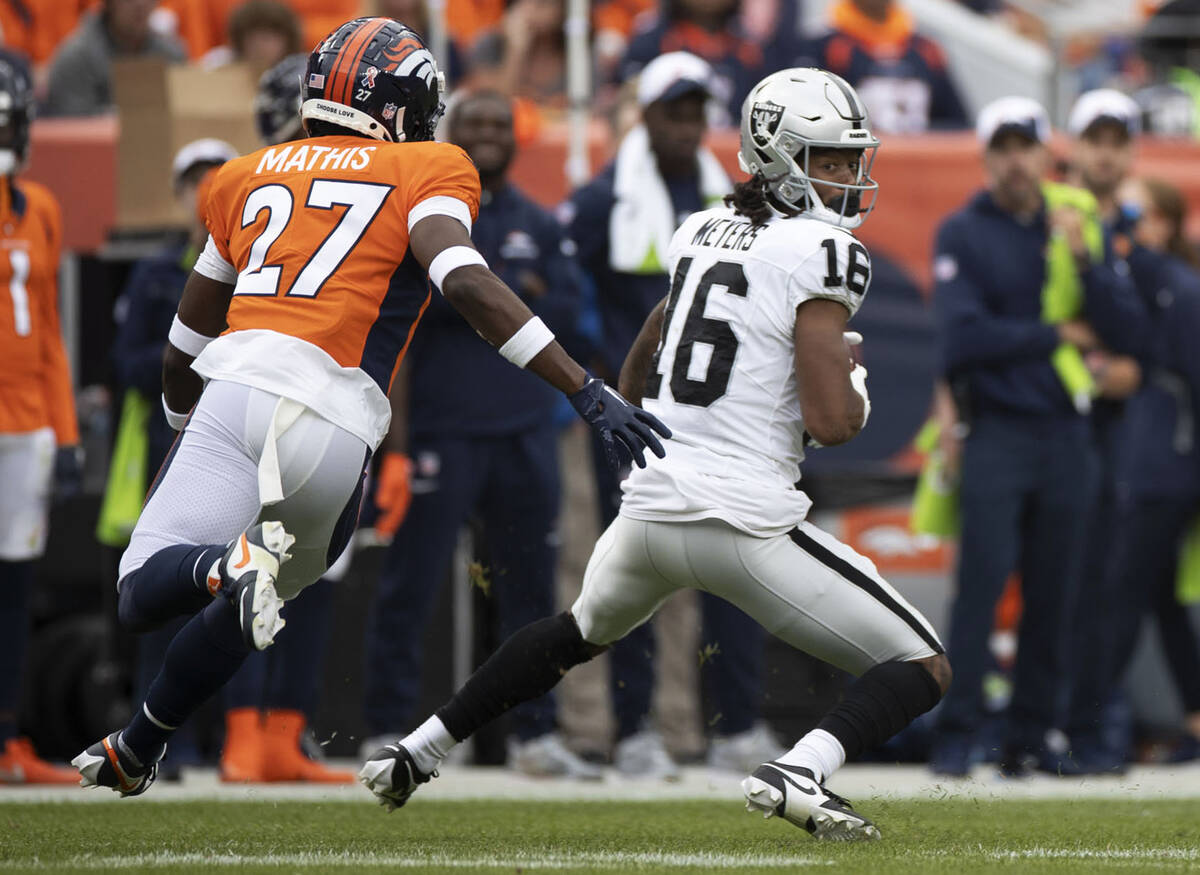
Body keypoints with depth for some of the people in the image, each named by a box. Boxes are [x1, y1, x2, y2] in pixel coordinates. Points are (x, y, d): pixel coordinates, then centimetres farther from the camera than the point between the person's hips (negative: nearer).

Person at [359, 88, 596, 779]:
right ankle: (386, 734, 1)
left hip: (526, 431, 5)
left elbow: (565, 309, 2)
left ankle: (535, 735, 16)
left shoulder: (539, 226, 14)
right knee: (410, 585, -4)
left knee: (531, 588, 9)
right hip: (441, 429, -5)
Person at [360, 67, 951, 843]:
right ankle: (801, 770, -26)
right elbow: (833, 422, -16)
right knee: (923, 671, 0)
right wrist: (856, 384, 5)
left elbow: (636, 378, 25)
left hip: (650, 508, 7)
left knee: (581, 632, 38)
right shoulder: (821, 253, -10)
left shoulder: (701, 232, 13)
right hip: (745, 524, -7)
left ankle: (416, 753, 41)